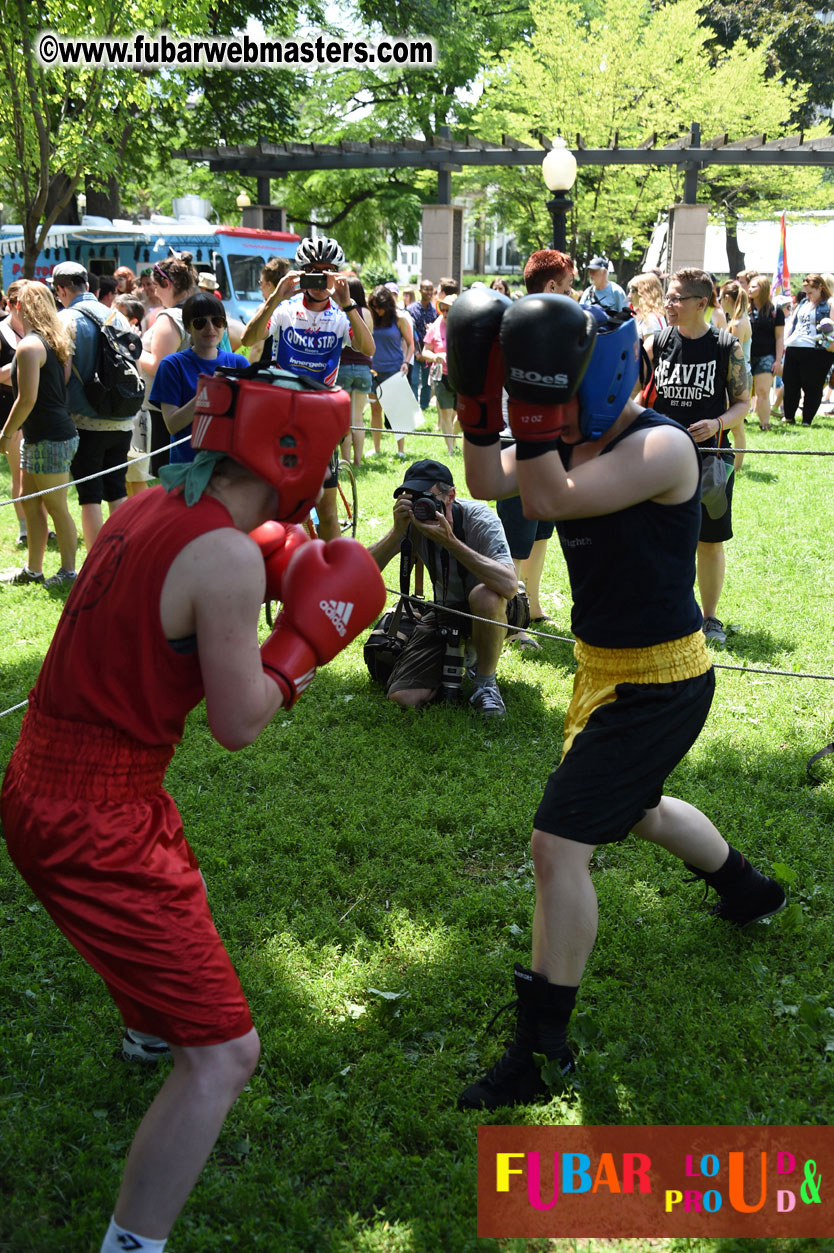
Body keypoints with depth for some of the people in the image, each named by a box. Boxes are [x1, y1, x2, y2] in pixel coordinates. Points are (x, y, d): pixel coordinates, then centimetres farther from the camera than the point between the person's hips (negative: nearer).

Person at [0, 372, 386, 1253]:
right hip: (91, 825, -10)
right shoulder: (227, 556, -22)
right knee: (223, 1056, -7)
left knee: (179, 889, 41)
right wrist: (310, 632, -3)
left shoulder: (148, 509, 3)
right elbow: (238, 725, -15)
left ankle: (145, 1027, 71)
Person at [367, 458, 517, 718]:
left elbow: (509, 585, -43)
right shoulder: (413, 521, -13)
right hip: (446, 610, 4)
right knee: (403, 698, -13)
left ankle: (486, 682, -14)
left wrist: (449, 541, -44)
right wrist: (398, 532, -35)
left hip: (492, 610, -4)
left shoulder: (480, 519, -26)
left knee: (484, 595, -41)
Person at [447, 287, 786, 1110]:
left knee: (558, 843, -13)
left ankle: (543, 1049, -2)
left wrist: (534, 405, -37)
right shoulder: (581, 440, 2)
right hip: (609, 667, 10)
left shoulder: (660, 448, -24)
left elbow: (549, 501, -36)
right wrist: (478, 399, -14)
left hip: (657, 685, -10)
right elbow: (487, 482, -4)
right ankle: (747, 890, 60)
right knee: (635, 807, 32)